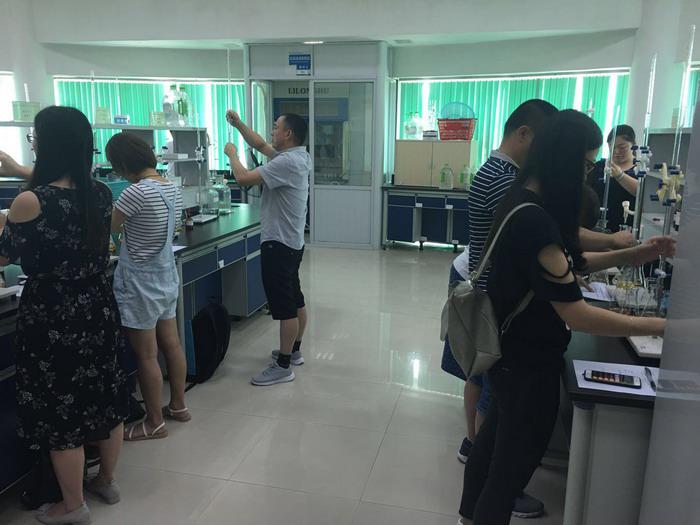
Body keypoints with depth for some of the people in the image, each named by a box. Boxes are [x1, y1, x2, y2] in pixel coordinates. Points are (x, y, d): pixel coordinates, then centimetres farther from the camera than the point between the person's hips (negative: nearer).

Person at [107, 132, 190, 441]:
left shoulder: (137, 192, -22)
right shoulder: (173, 188, 3)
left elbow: (107, 226, -11)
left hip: (140, 282, -8)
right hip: (166, 276, 8)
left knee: (146, 356, 4)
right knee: (171, 345, 17)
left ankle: (154, 423, 17)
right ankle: (178, 405, 32)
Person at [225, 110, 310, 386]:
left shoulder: (286, 162, -21)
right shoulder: (295, 156, 10)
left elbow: (244, 178, -23)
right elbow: (261, 145, 22)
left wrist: (232, 154, -5)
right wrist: (239, 124, 14)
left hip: (279, 244, -11)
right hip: (291, 242, 11)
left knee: (284, 307, -5)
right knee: (296, 301, 17)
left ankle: (282, 366, 3)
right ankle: (294, 351, 30)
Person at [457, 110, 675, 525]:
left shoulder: (523, 203, 2)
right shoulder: (533, 220, -29)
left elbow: (566, 264, 12)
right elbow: (576, 314, -29)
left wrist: (632, 255, 4)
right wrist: (655, 326, -19)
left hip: (512, 351, 10)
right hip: (527, 362, -10)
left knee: (496, 439, 26)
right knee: (513, 463, 8)